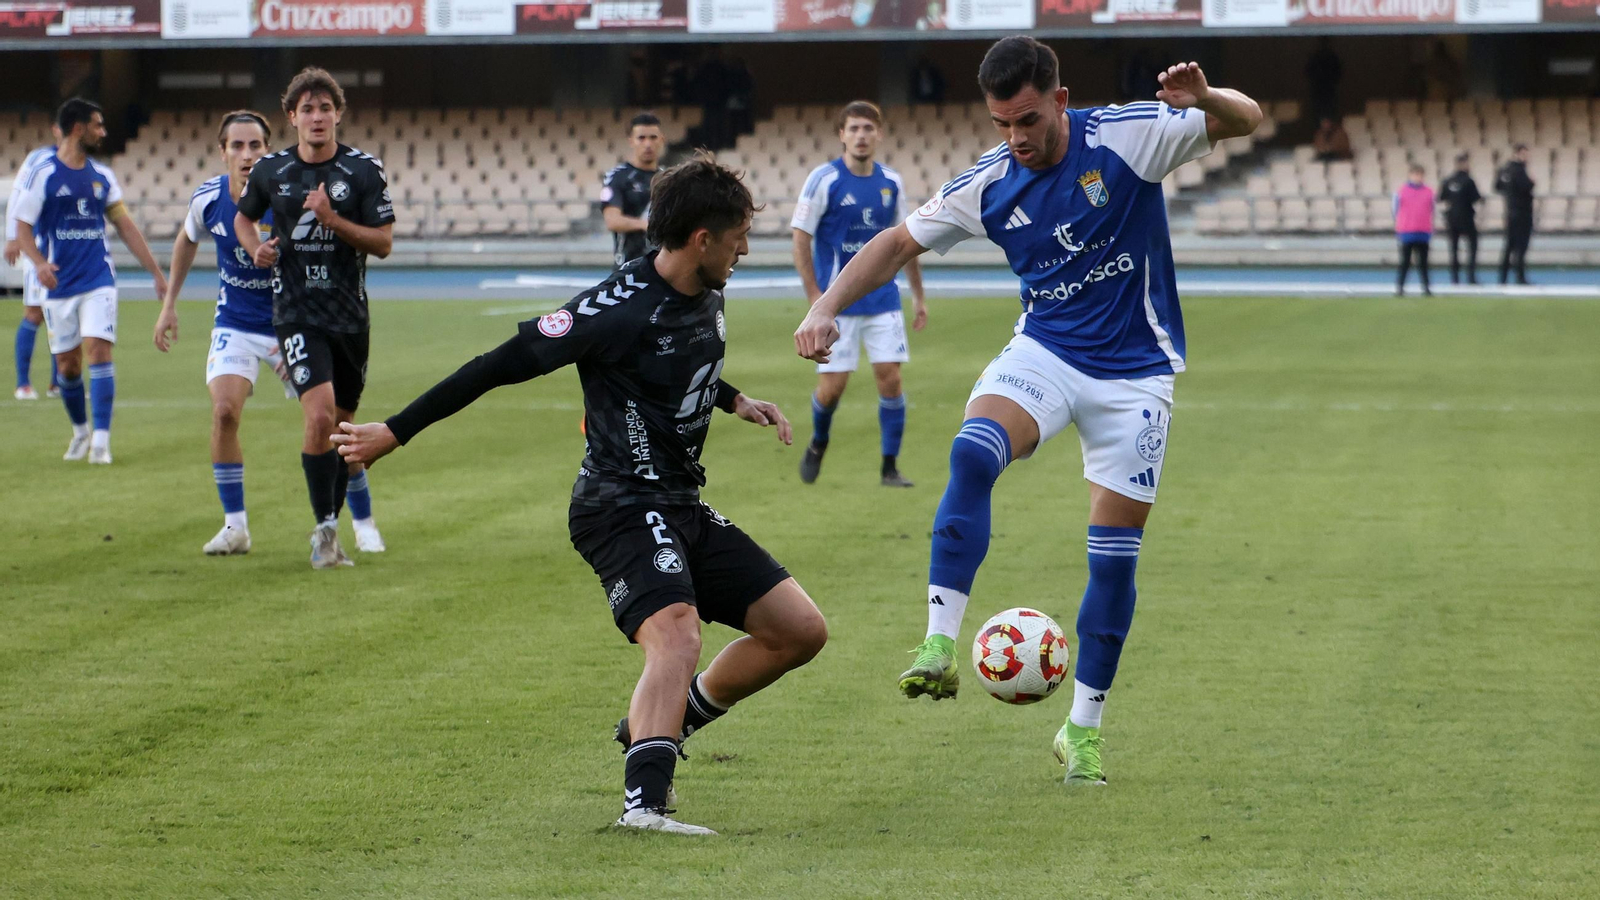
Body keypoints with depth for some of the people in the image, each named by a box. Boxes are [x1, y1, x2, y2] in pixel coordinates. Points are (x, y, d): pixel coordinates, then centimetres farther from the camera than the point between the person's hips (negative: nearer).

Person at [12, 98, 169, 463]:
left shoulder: (102, 176, 9)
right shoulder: (42, 175, -4)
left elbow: (126, 227, 15)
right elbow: (23, 228, -6)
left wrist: (157, 272, 13)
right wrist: (39, 263, -25)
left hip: (98, 281, 2)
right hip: (59, 284, -2)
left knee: (99, 350, -13)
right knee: (67, 364, 5)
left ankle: (101, 439, -15)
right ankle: (80, 431, 28)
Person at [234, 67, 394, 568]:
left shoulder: (364, 170, -3)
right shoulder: (270, 171, 1)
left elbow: (383, 243, -4)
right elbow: (244, 217, 20)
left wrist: (333, 220, -18)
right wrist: (256, 248, -2)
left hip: (350, 315, 2)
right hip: (296, 314, -2)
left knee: (341, 426, 10)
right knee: (319, 416, -20)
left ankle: (330, 525, 28)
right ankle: (325, 530, -9)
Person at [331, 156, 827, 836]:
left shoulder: (704, 299, 7)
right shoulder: (620, 308, -20)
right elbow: (505, 364, -17)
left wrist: (736, 402, 18)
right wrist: (396, 431, -14)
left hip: (681, 507, 9)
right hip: (621, 506, -9)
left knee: (800, 631, 6)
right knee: (677, 634, -32)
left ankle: (652, 731, 17)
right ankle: (644, 800, -44)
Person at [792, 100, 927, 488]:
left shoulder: (891, 183, 5)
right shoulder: (824, 179, -8)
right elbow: (801, 238, -7)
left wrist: (918, 295, 16)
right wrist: (814, 295, -13)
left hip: (883, 299, 3)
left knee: (890, 378, -6)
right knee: (832, 386, -2)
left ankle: (890, 467, 3)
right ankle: (817, 445, 28)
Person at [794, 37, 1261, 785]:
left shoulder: (1128, 136, -13)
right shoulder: (989, 185, -6)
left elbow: (1247, 120, -9)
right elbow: (899, 242, 5)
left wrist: (1204, 99, -33)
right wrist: (827, 307, -8)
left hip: (1135, 372, -1)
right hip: (1045, 352, 1)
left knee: (1115, 553, 0)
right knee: (973, 453, -30)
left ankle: (1083, 728, 15)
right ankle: (941, 646, -34)